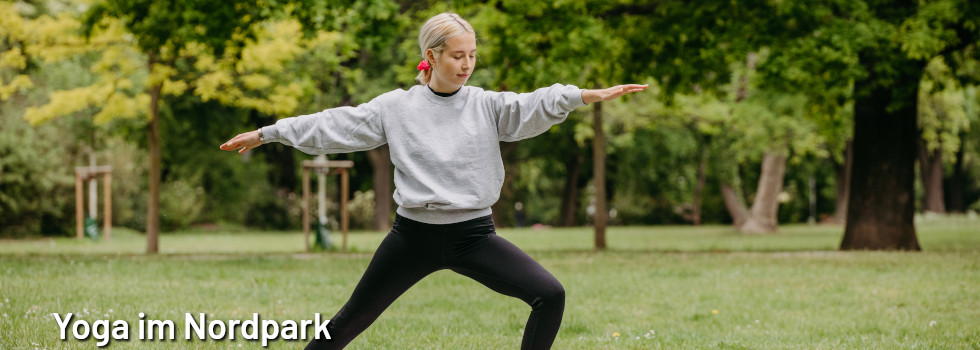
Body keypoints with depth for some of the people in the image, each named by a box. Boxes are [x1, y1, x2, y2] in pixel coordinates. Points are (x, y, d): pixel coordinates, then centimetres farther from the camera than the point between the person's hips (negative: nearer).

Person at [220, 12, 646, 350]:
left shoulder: (487, 106, 0)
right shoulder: (396, 107, 0)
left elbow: (536, 106, -15)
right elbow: (334, 125, 4)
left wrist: (590, 95, -32)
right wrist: (266, 133, 6)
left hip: (473, 235, 1)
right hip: (415, 235, -1)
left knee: (549, 295, -16)